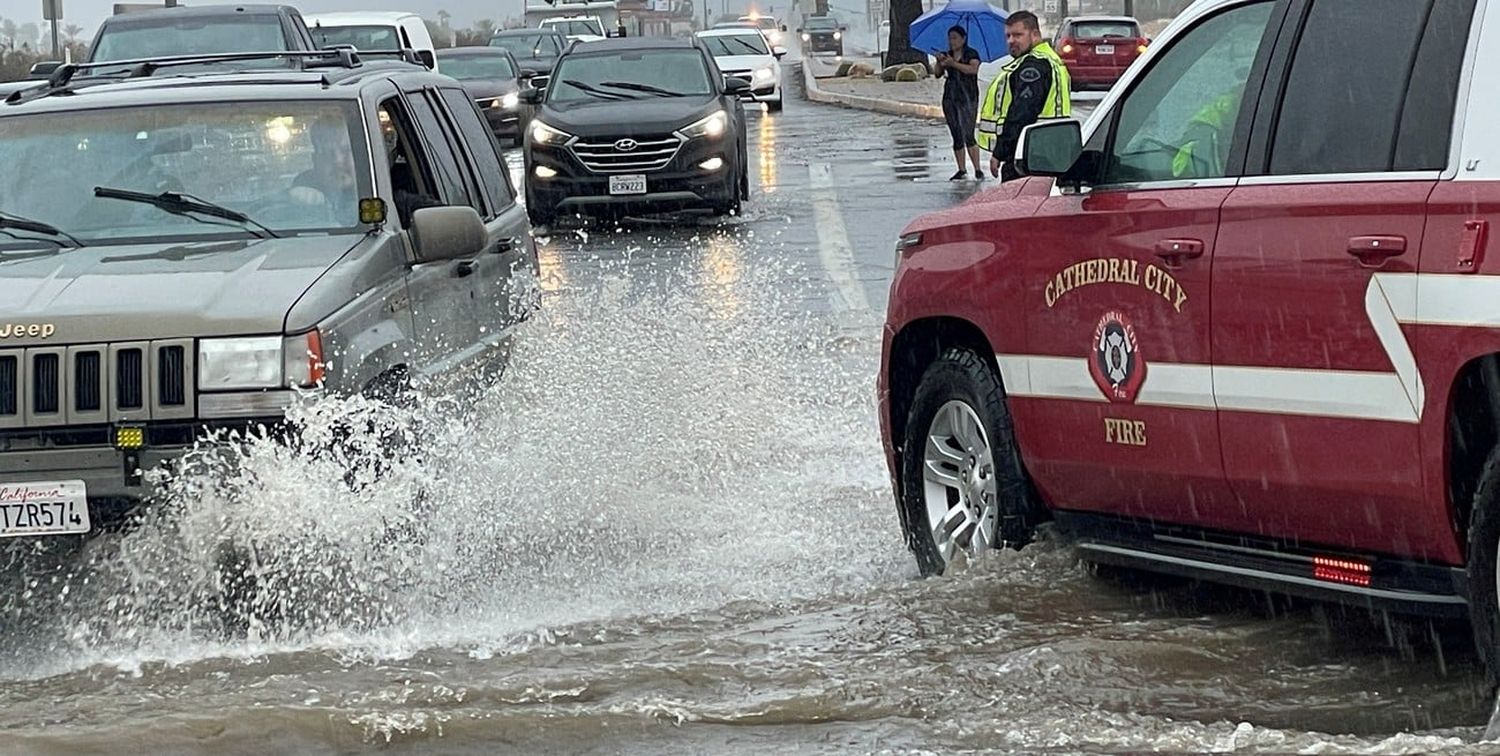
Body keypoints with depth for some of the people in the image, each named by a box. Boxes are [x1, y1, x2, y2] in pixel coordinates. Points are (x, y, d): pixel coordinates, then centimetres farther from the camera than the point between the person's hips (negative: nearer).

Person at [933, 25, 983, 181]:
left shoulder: (972, 54, -1)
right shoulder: (947, 55, 13)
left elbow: (973, 69, -19)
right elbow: (938, 73, 4)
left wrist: (954, 64, -25)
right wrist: (940, 62, -15)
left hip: (967, 98, -6)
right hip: (949, 98, 6)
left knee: (968, 135, -14)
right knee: (957, 137, 7)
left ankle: (978, 170, -14)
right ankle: (962, 170, 13)